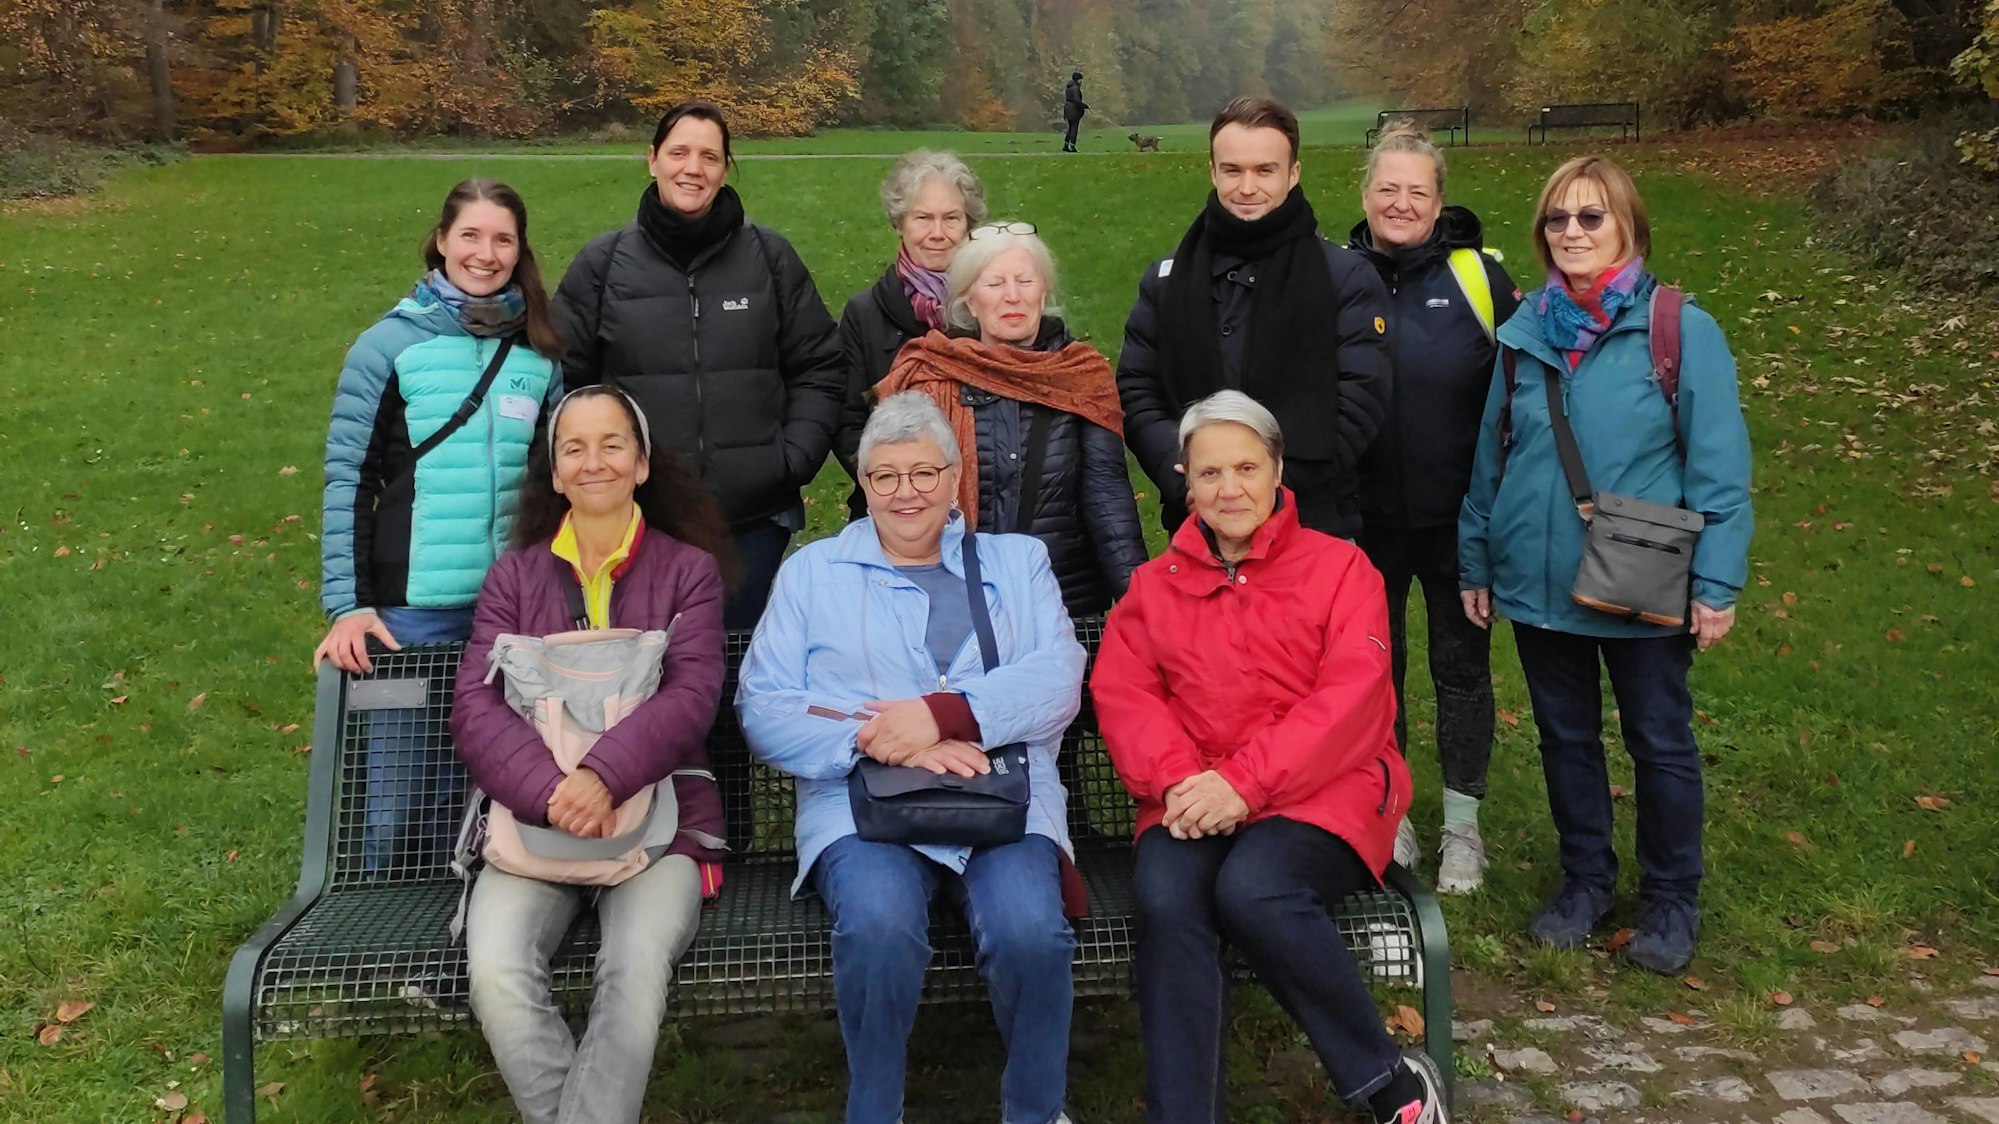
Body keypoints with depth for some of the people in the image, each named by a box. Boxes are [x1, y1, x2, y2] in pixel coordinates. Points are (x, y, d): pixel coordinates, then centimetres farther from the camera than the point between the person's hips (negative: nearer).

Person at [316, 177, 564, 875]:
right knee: (401, 801, 1)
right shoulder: (390, 345, -2)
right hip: (414, 609, -3)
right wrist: (345, 603, -10)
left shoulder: (540, 354, 8)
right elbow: (348, 477, -3)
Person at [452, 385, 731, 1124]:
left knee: (637, 966, -32)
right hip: (533, 821, 2)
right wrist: (550, 791, -20)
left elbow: (691, 697, -7)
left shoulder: (687, 570, 8)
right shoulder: (514, 575, 13)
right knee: (495, 972, -27)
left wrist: (604, 774, -25)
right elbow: (475, 708, 0)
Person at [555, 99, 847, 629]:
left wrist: (795, 458, -2)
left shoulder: (770, 257, 5)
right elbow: (564, 377, 8)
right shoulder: (604, 262, 4)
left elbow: (819, 370, 8)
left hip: (753, 516, 1)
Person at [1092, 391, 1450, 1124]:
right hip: (1195, 805, 3)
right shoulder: (1154, 586, 18)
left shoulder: (1339, 568, 8)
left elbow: (1351, 698, -6)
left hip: (1322, 791, -2)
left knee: (1253, 890, -33)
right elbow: (1121, 694, 5)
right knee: (1165, 898, -30)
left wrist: (1244, 782, -17)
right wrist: (1179, 780, -15)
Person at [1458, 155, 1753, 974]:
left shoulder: (1681, 330, -10)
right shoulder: (1522, 333, 2)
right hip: (1539, 582, 4)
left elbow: (1719, 464, -10)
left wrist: (1717, 583, -13)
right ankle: (1585, 881, 34)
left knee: (1660, 743, 11)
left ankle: (1671, 900, 29)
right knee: (1565, 737, 16)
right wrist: (1475, 564, 9)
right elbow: (1487, 455, 7)